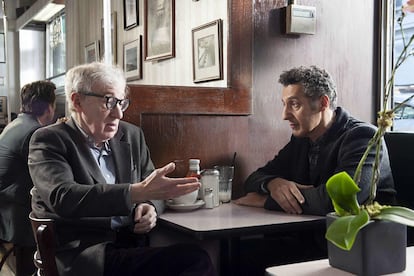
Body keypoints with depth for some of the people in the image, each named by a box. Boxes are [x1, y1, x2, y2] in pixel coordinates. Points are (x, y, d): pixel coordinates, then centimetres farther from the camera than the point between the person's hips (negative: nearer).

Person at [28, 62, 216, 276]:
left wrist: (150, 206, -4)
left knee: (197, 258, -26)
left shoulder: (132, 135, 14)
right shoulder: (49, 140, -3)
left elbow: (150, 184, 21)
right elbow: (62, 198, -20)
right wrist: (138, 192, -29)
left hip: (131, 247, 6)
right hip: (82, 257, -5)